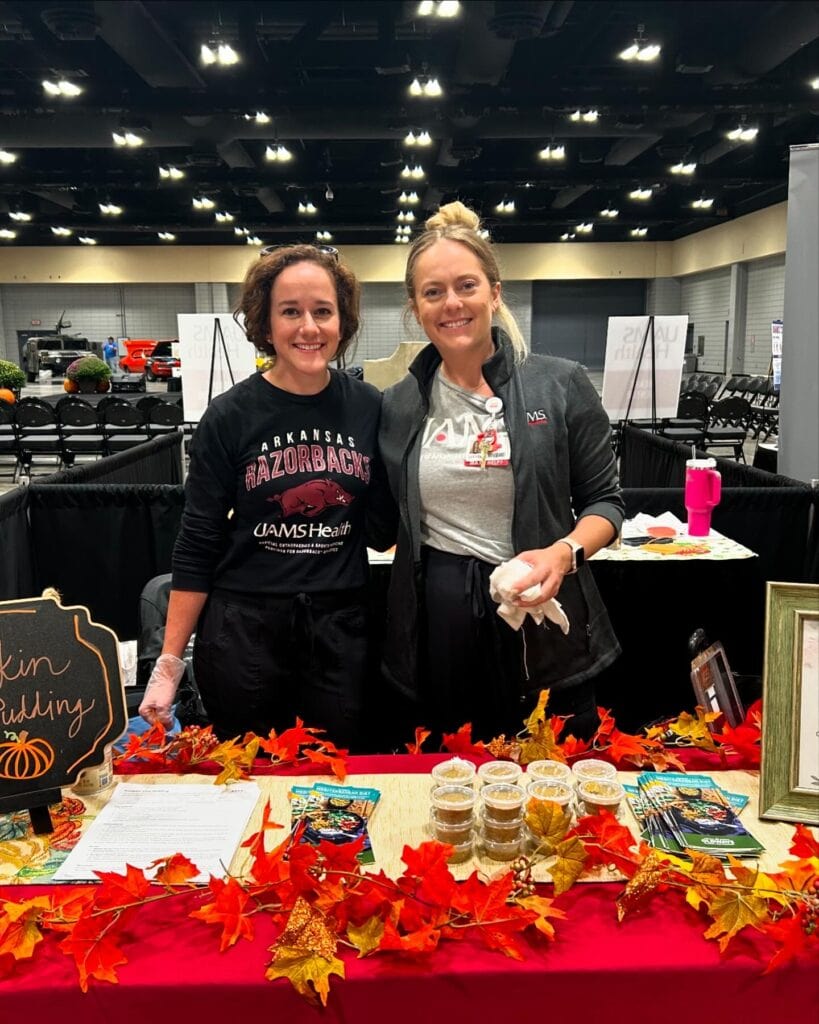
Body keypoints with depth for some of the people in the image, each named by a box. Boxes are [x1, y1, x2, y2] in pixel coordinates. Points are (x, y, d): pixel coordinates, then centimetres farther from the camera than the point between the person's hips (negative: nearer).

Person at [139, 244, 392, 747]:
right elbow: (197, 546, -3)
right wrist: (169, 663, -4)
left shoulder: (369, 407, -1)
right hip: (243, 628, -1)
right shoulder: (230, 416, -7)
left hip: (341, 629, 2)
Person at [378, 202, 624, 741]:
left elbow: (605, 500, 0)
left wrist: (564, 553, -17)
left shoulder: (561, 385, -4)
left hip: (543, 620, -1)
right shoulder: (398, 406, 3)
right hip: (437, 622, 2)